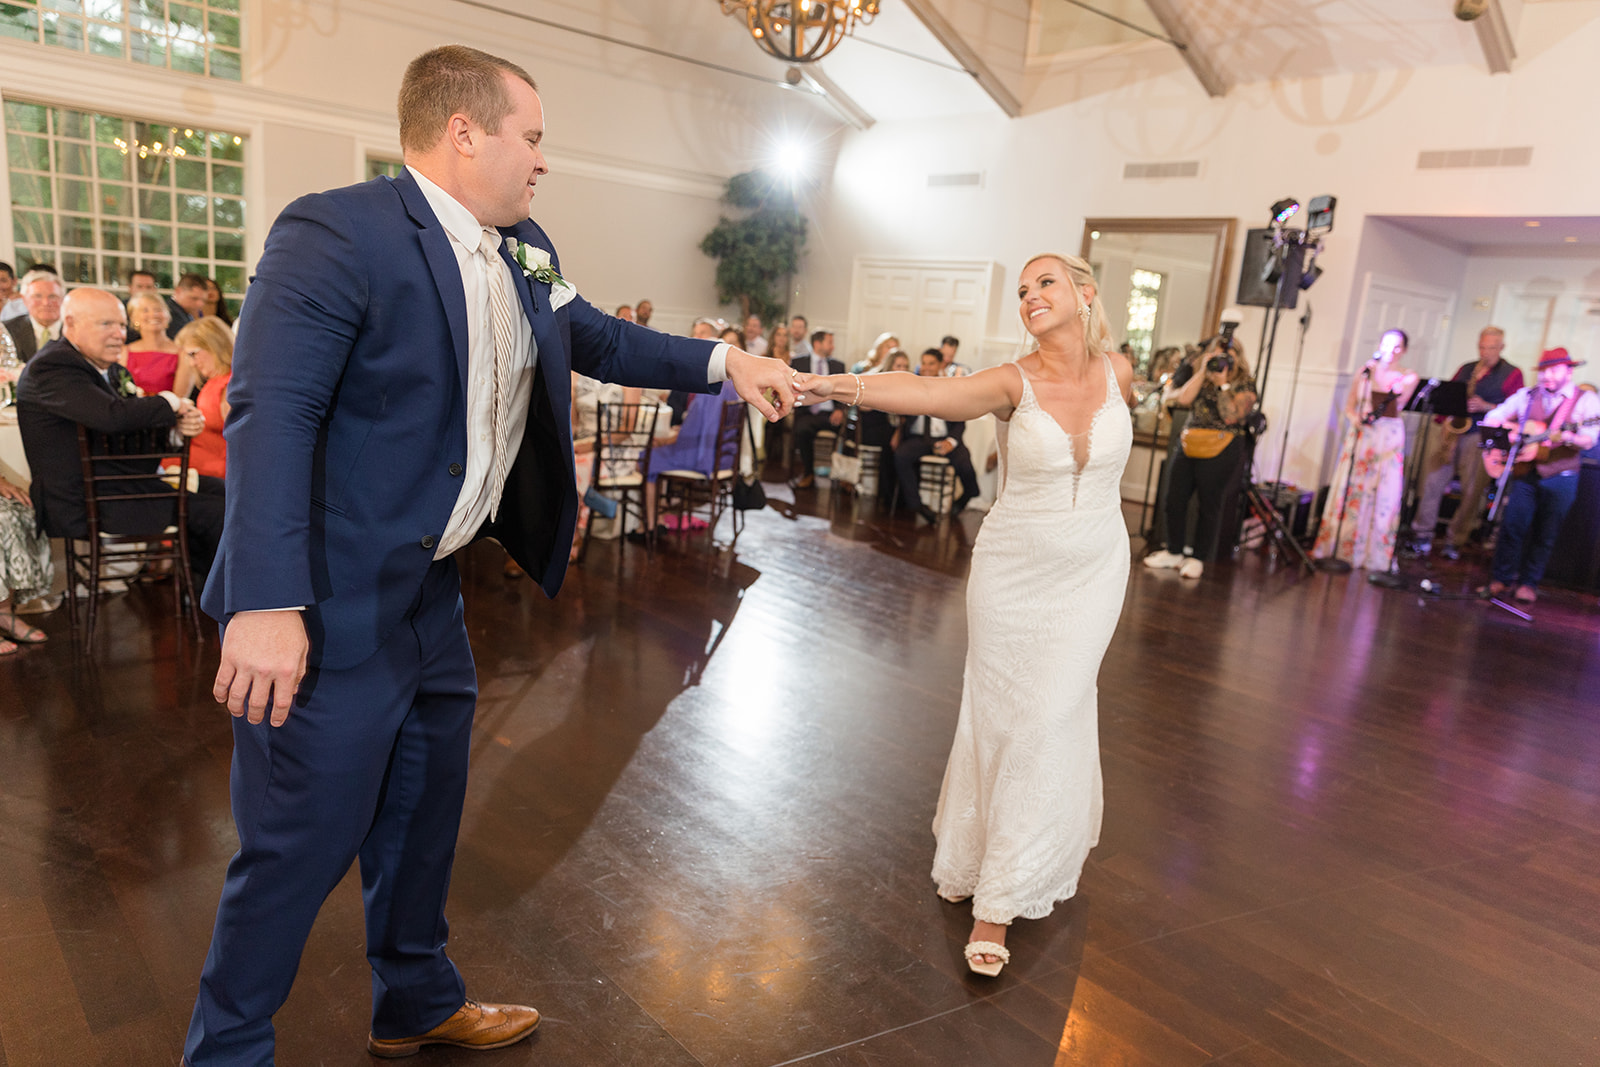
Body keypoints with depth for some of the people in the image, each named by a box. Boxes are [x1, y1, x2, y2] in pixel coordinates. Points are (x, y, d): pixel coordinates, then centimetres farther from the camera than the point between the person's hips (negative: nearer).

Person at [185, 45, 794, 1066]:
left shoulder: (525, 253, 8)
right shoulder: (333, 232, -18)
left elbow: (597, 338, 21)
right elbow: (272, 416, -25)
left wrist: (723, 359, 11)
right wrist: (267, 606, -31)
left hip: (432, 590, 9)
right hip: (331, 602, -8)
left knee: (426, 810, 22)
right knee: (303, 840, 5)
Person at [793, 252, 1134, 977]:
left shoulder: (1117, 372, -4)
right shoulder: (1013, 384, -14)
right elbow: (924, 392, -33)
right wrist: (842, 384, -49)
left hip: (1092, 570, 2)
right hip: (1014, 569, -2)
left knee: (1049, 717, 2)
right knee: (1002, 714, 7)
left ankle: (1001, 899, 13)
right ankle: (982, 856, 31)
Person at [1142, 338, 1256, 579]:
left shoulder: (1245, 385, 0)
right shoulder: (1203, 380, 16)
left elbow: (1231, 416, -14)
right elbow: (1183, 399, -2)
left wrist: (1223, 383, -11)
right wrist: (1203, 372, -2)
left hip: (1220, 452, -5)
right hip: (1189, 448, 5)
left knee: (1209, 505, 2)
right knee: (1175, 499, 2)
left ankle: (1198, 558, 13)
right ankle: (1174, 552, 17)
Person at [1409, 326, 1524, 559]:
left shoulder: (1512, 374, 5)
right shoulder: (1465, 369, 18)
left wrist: (1485, 407, -14)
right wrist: (1443, 419, 0)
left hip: (1480, 438, -3)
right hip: (1449, 431, 3)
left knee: (1471, 491, -3)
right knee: (1432, 481, -4)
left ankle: (1456, 541, 6)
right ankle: (1422, 534, 3)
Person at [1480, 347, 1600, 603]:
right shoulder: (1526, 396, 10)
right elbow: (1492, 418, 10)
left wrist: (1568, 438, -29)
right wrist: (1520, 429, -7)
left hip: (1561, 477, -1)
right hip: (1525, 472, 1)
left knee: (1545, 535, 4)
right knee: (1512, 526, -3)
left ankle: (1529, 583, 14)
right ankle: (1501, 578, 7)